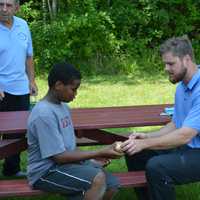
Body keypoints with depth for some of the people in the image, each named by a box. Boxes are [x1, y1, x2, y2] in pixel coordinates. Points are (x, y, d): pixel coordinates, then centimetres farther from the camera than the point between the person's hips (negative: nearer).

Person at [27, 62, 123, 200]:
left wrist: (92, 158, -3)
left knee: (112, 184, -6)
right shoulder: (44, 114, -21)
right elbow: (59, 156, -21)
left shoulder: (64, 107, 8)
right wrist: (99, 153, -17)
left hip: (67, 162, 9)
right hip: (47, 171, -9)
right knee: (98, 178, -27)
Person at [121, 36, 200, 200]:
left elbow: (185, 135, -28)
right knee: (134, 153, 7)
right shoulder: (182, 87, 9)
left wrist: (145, 144, -24)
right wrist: (148, 136, 0)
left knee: (157, 167, -30)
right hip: (184, 146, 10)